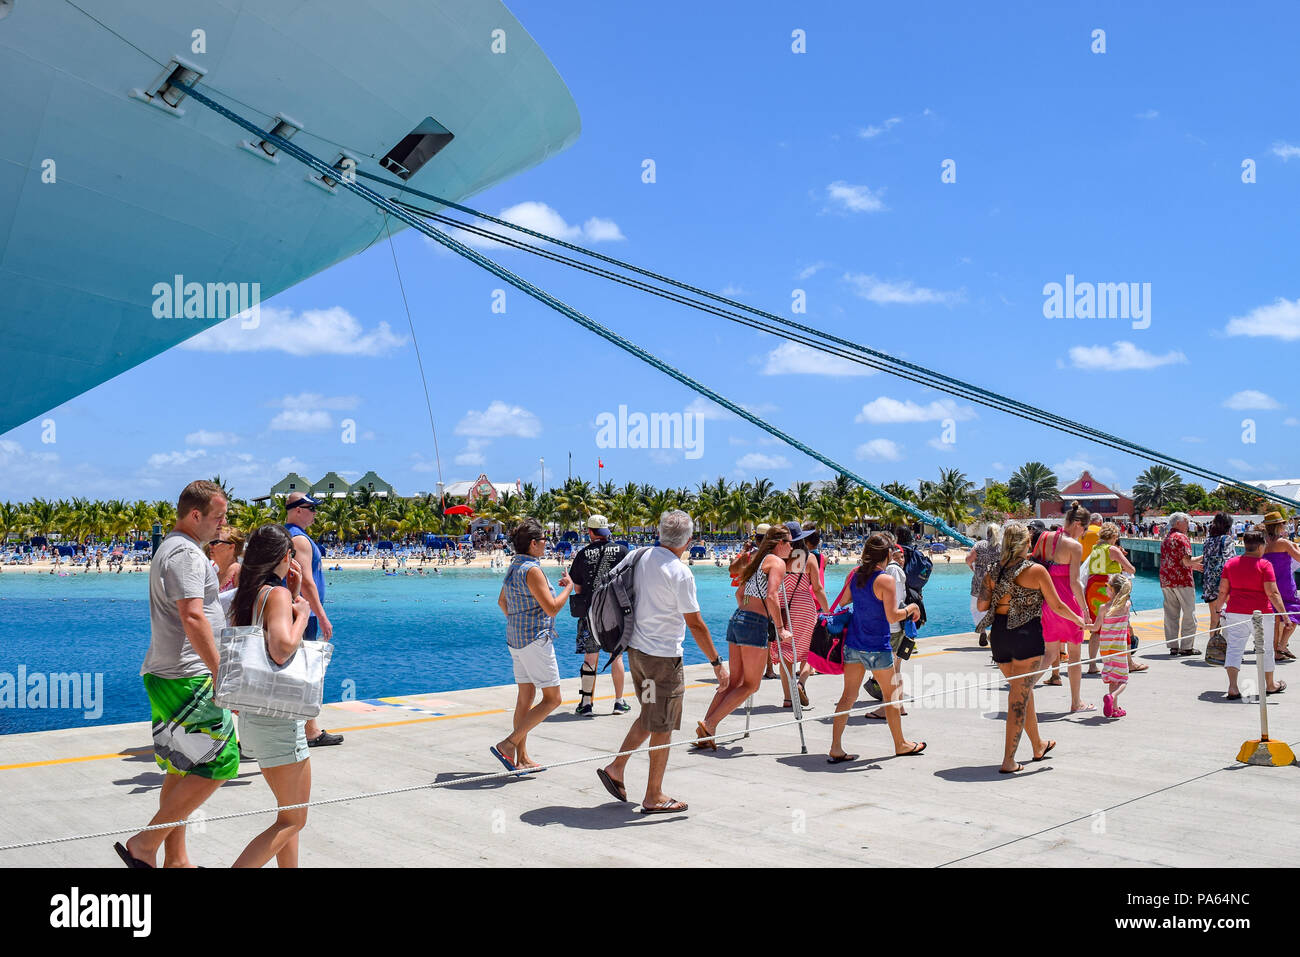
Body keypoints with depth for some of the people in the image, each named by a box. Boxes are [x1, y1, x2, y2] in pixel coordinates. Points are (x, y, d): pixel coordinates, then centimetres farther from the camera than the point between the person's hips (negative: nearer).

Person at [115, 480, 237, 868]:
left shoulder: (170, 549, 19)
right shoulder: (185, 552, -16)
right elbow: (193, 618, -26)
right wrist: (223, 675, -26)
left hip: (169, 676, 11)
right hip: (187, 679, -11)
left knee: (182, 770, 14)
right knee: (218, 764, -9)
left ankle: (176, 859, 22)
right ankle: (144, 844, -3)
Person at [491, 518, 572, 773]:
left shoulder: (514, 567, 10)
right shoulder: (532, 570, -19)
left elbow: (502, 602, 22)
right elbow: (552, 608, -20)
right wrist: (569, 586, -6)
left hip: (516, 638, 10)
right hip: (535, 640, -10)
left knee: (525, 697, 12)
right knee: (552, 698, -2)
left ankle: (521, 759, 15)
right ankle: (508, 745, -6)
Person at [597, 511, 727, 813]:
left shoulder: (641, 559, 2)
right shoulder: (680, 573, -19)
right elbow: (695, 624, -17)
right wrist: (717, 663, -9)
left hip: (636, 649, 7)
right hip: (663, 656, -7)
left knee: (650, 717, 23)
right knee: (662, 727, 5)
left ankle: (616, 768, 21)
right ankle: (654, 798, 13)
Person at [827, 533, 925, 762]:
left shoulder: (854, 574, 3)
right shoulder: (886, 580, -16)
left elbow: (843, 601, 14)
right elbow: (892, 616, -19)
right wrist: (911, 608, -2)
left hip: (853, 644, 6)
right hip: (876, 647, -6)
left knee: (848, 695, 7)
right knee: (892, 695, 13)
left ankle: (836, 748, 3)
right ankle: (901, 744, 28)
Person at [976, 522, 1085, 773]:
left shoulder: (995, 570, 5)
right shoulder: (1036, 571, -6)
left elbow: (982, 605, 3)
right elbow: (1057, 606, -1)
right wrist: (1078, 619, 18)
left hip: (999, 634, 5)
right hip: (1026, 634, -5)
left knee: (1022, 691, 21)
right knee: (1020, 696, -1)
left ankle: (1038, 746, 40)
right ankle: (1008, 760, -3)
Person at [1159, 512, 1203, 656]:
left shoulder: (1165, 539, 17)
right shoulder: (1181, 538, -9)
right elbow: (1187, 561, -16)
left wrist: (1193, 566, 25)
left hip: (1166, 581, 8)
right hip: (1182, 580, -8)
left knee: (1171, 615, 7)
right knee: (1189, 614, 0)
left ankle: (1173, 646, 7)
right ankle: (1186, 647, 0)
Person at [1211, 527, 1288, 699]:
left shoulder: (1231, 562, 4)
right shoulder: (1265, 565, -8)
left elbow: (1223, 591, 7)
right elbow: (1272, 593, -13)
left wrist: (1218, 609, 19)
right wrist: (1284, 614, -10)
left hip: (1235, 612, 3)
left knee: (1234, 648, 1)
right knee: (1265, 649, 15)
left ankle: (1232, 687, -10)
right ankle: (1270, 685, 33)